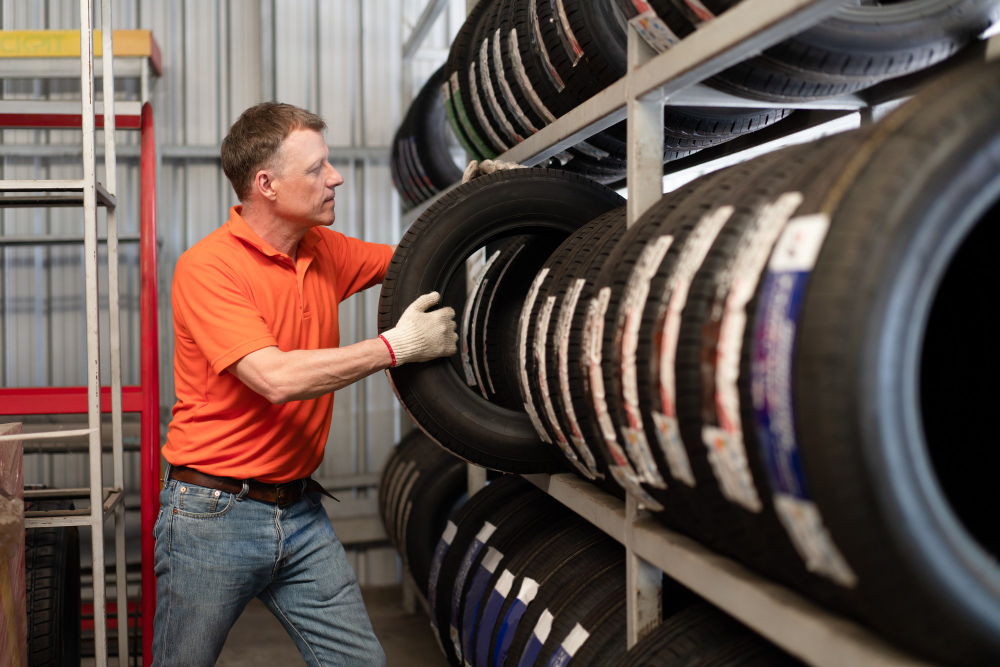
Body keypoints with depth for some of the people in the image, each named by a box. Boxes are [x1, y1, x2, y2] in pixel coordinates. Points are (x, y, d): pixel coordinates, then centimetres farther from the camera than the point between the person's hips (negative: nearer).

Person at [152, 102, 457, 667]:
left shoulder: (325, 251, 6)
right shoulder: (207, 267, -16)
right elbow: (277, 378, -27)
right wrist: (397, 346, -21)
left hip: (301, 512, 6)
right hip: (213, 514, -5)